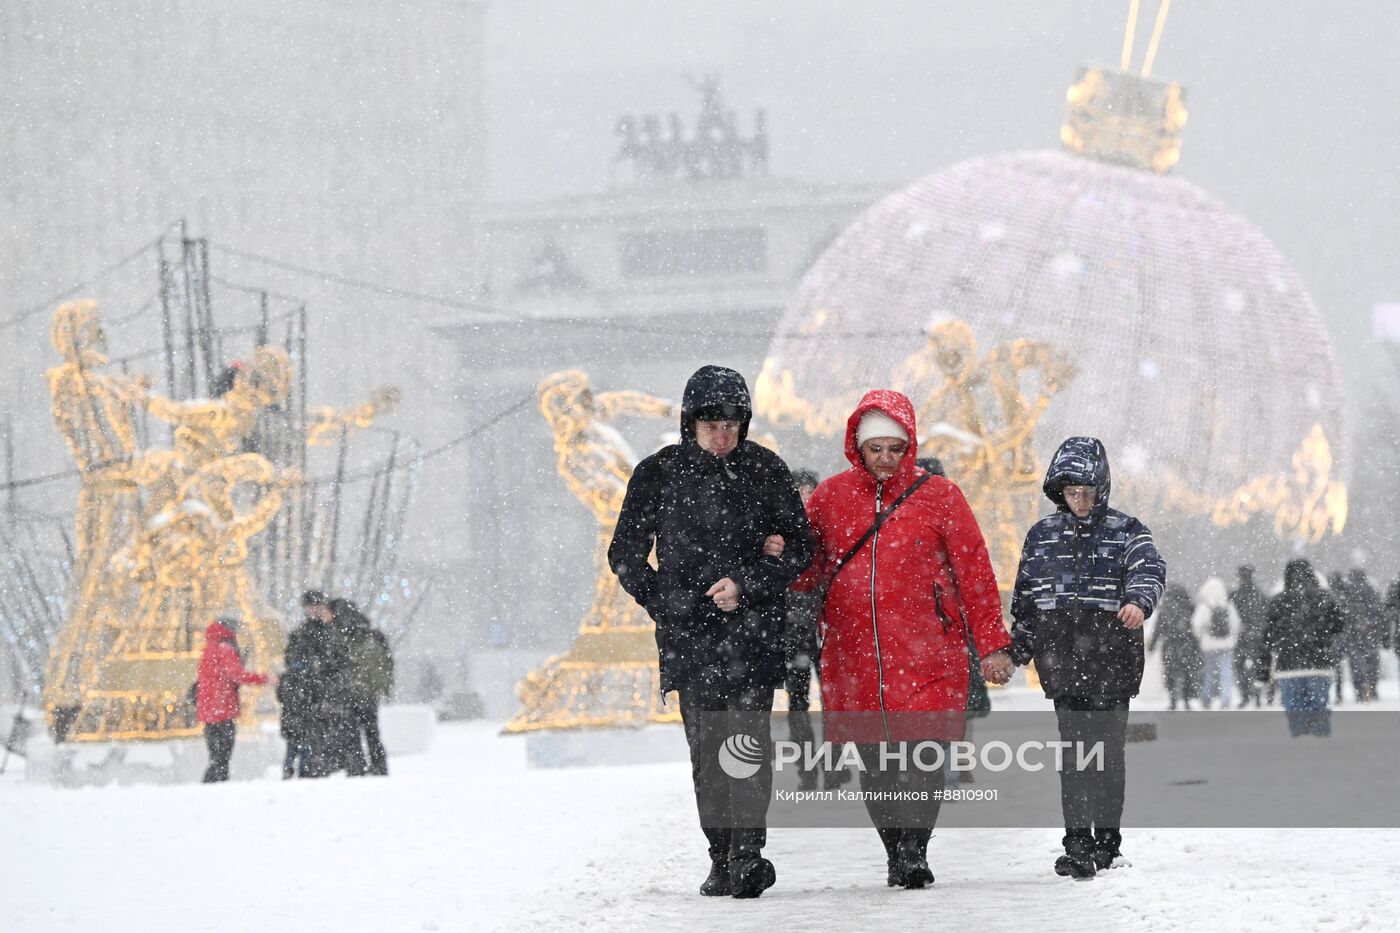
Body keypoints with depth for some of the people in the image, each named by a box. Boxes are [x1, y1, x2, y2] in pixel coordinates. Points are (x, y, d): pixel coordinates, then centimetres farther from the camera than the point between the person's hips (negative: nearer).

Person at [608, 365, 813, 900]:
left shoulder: (765, 470, 2)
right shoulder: (658, 474, 4)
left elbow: (799, 547, 5)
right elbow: (626, 554, 12)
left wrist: (746, 584, -10)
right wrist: (664, 601, -1)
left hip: (752, 628, -2)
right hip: (688, 632, 2)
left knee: (748, 740, -13)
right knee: (706, 748, 1)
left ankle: (747, 854, -18)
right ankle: (723, 859, 8)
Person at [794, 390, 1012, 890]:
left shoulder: (938, 497, 3)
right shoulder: (831, 496, 9)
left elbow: (975, 574, 5)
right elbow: (807, 569, 14)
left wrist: (992, 644, 2)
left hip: (925, 657, -2)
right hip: (854, 659, 3)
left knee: (921, 756, -12)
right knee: (874, 764, 4)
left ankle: (914, 852, -9)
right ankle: (896, 850, 13)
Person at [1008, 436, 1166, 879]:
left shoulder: (1124, 531, 4)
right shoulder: (1042, 535, 12)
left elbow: (1150, 569, -14)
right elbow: (1025, 597, 18)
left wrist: (1138, 601, -35)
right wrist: (1014, 653, 17)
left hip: (1110, 659, -1)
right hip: (1062, 660, 1)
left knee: (1108, 750, 3)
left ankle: (1107, 839, 15)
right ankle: (1077, 842, -7)